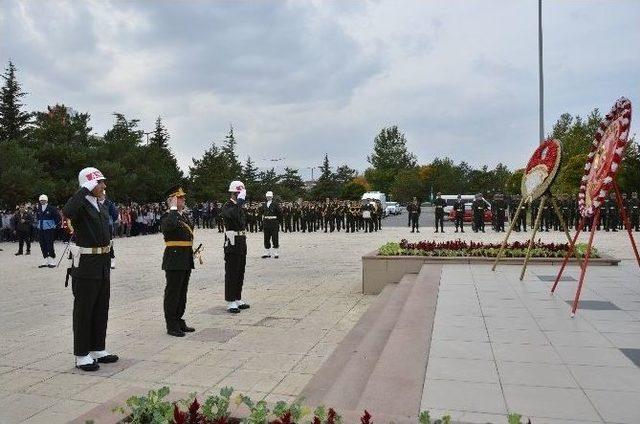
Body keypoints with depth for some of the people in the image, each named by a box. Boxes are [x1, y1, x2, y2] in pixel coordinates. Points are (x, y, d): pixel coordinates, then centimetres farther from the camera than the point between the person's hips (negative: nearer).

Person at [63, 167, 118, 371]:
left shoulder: (101, 207, 14)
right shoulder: (81, 205, -12)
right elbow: (67, 211, -37)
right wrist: (85, 189, -28)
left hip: (103, 264, 8)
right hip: (86, 265, -8)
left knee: (101, 309, 14)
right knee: (84, 310, 2)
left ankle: (97, 349, 27)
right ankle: (82, 355, 13)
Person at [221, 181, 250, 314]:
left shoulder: (239, 207, 17)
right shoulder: (227, 206, -11)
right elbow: (231, 215, -35)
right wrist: (239, 201, -29)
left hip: (241, 242, 9)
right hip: (232, 242, -9)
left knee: (240, 272, 13)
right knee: (231, 273, -4)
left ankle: (238, 299, 23)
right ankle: (231, 302, 2)